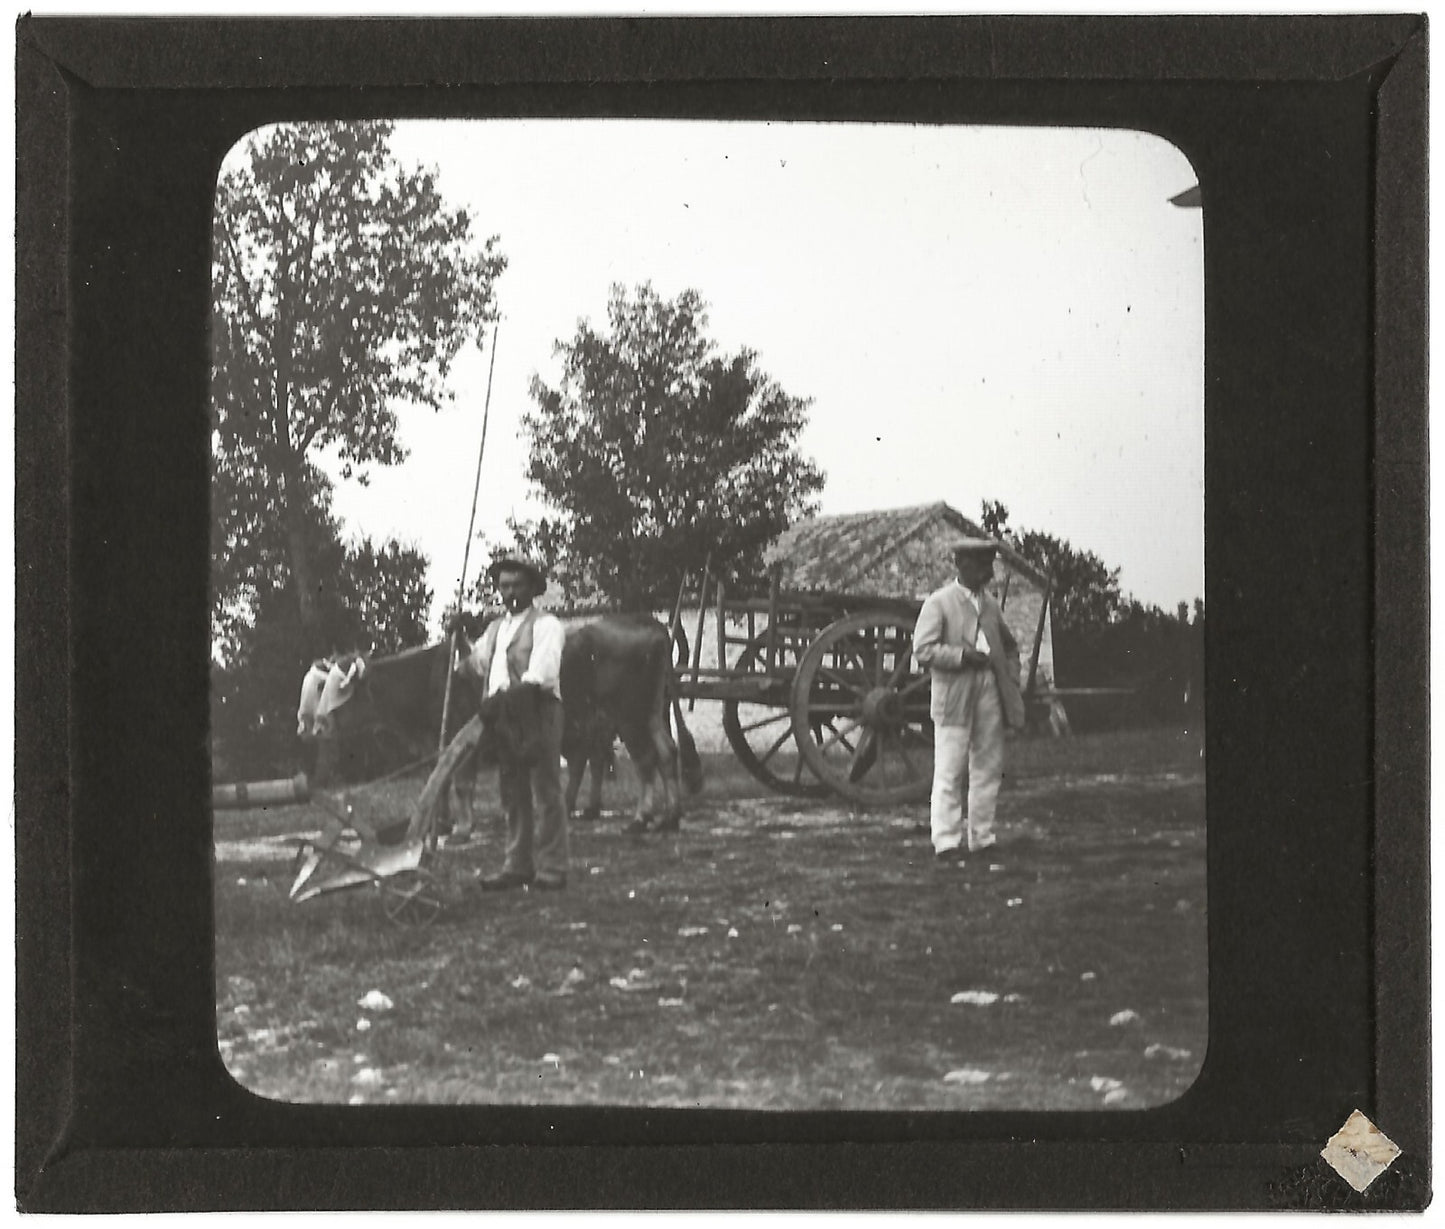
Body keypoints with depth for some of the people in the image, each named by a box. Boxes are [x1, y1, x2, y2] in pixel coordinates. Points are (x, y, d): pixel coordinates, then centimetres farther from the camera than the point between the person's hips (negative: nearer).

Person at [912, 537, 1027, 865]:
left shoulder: (990, 603, 14)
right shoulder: (938, 603, -4)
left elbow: (1009, 646, 26)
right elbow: (923, 649, -13)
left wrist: (1011, 679, 11)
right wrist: (962, 655, -20)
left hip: (990, 696, 6)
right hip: (954, 698, -6)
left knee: (988, 769, 8)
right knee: (950, 772, -4)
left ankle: (980, 837, 17)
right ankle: (946, 841, -1)